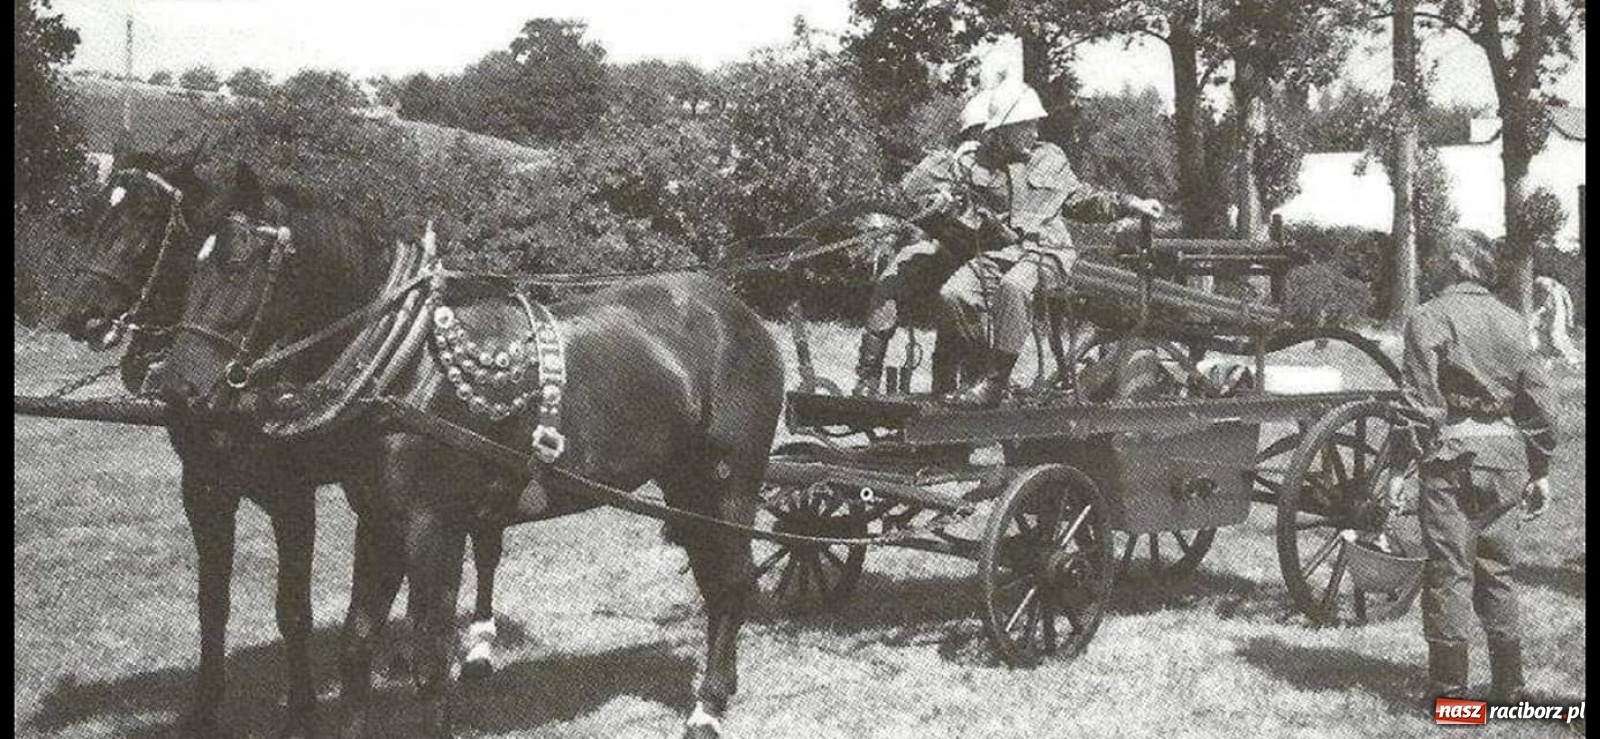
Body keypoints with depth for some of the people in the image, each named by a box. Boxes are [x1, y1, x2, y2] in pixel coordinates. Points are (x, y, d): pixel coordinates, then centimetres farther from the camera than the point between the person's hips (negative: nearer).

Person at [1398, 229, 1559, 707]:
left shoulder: (1429, 318, -6)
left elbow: (1418, 397, -15)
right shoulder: (1510, 320, 9)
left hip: (1453, 456, -5)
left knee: (1450, 570, 0)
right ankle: (1509, 689, 18)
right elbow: (1539, 403, 11)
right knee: (1498, 572, 14)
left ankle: (1448, 689, 2)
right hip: (1507, 453, 5)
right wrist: (1539, 470, 17)